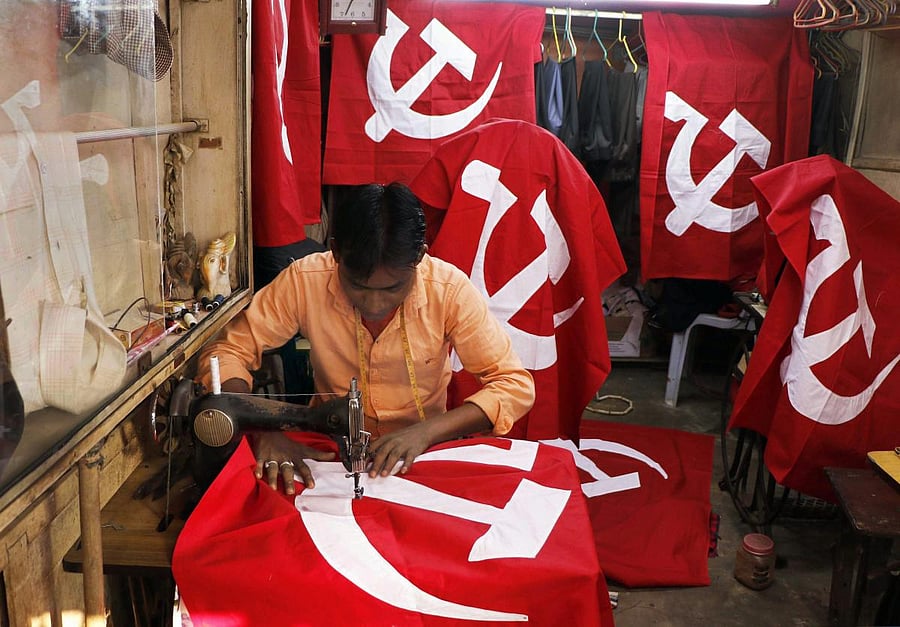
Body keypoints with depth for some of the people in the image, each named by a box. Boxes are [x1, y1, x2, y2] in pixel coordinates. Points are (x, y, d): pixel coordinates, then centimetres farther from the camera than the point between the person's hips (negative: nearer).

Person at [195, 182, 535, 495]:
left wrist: (427, 430, -30)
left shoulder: (450, 290, -19)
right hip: (327, 450, 2)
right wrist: (263, 431, -28)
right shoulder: (304, 281, -18)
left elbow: (516, 384, -16)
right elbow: (227, 352, -10)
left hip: (419, 454, -1)